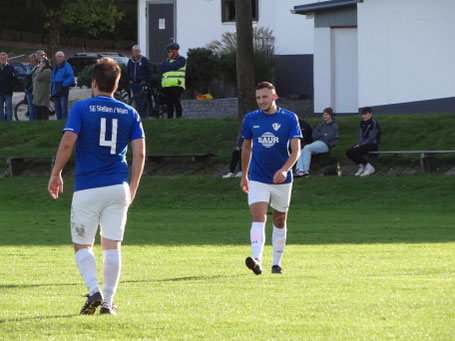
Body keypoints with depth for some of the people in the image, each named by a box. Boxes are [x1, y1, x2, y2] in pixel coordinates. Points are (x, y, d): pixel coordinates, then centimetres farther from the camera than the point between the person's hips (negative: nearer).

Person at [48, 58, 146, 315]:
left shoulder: (82, 108, -3)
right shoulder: (130, 113, 7)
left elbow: (67, 143, -13)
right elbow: (140, 153, 2)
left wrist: (56, 174, 0)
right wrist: (133, 188, 12)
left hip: (87, 188, -2)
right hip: (118, 188, 3)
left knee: (83, 245, 7)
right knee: (112, 245, 8)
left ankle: (94, 290, -15)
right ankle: (108, 302, 4)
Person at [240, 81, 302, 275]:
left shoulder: (289, 119, -6)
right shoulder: (250, 119, 2)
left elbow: (296, 149, -12)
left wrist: (284, 169, -28)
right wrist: (244, 176, 18)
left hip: (282, 179, 0)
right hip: (257, 178, 0)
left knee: (279, 221, 11)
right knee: (258, 218, -17)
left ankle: (276, 263, 23)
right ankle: (257, 260, -31)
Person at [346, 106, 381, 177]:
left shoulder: (373, 123, -14)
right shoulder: (362, 123, 11)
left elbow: (371, 138, -18)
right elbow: (362, 136, 13)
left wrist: (360, 145, -18)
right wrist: (358, 144, -7)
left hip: (373, 144, -8)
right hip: (364, 144, 8)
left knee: (353, 151, -27)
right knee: (348, 152, -8)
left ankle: (369, 167, -16)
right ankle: (361, 166, 5)